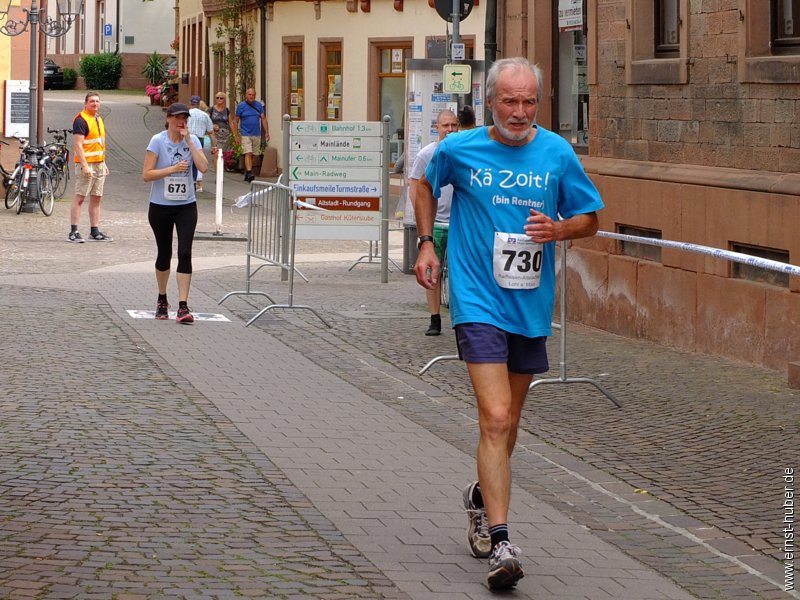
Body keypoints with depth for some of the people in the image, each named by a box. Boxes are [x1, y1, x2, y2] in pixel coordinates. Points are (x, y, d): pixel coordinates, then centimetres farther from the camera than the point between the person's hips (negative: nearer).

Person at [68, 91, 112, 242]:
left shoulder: (98, 119, 17)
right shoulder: (81, 120, -11)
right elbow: (78, 144, -17)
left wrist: (104, 164, 20)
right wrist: (84, 166, -23)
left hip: (99, 164, 9)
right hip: (86, 164, -9)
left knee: (96, 198, 9)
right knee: (80, 197, -8)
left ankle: (95, 232, 13)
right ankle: (73, 232, -9)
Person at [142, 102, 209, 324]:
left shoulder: (193, 141, 2)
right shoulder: (158, 141, -7)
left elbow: (203, 167, -14)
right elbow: (146, 174, -11)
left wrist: (188, 141, -15)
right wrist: (172, 169, -20)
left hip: (186, 206, 1)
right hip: (160, 206, -1)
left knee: (185, 253, -11)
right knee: (164, 254, 11)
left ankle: (183, 306, -13)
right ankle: (162, 300, 32)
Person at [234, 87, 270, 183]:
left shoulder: (259, 105, 8)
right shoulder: (241, 106, -1)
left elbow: (263, 119, 9)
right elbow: (236, 121, 1)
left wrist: (267, 132, -1)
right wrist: (236, 136, -5)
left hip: (256, 134, 4)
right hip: (245, 134, -4)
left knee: (252, 155, 9)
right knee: (248, 154, -16)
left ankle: (246, 174, 20)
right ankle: (249, 173, -25)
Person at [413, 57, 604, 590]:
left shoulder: (557, 154, -1)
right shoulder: (459, 149, -4)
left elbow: (590, 219, 7)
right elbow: (428, 186, 18)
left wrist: (557, 229, -13)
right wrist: (426, 243, 9)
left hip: (531, 305, 3)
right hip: (478, 301, -3)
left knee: (507, 420, 18)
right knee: (496, 418, -16)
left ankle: (483, 496, 45)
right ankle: (500, 543, -18)